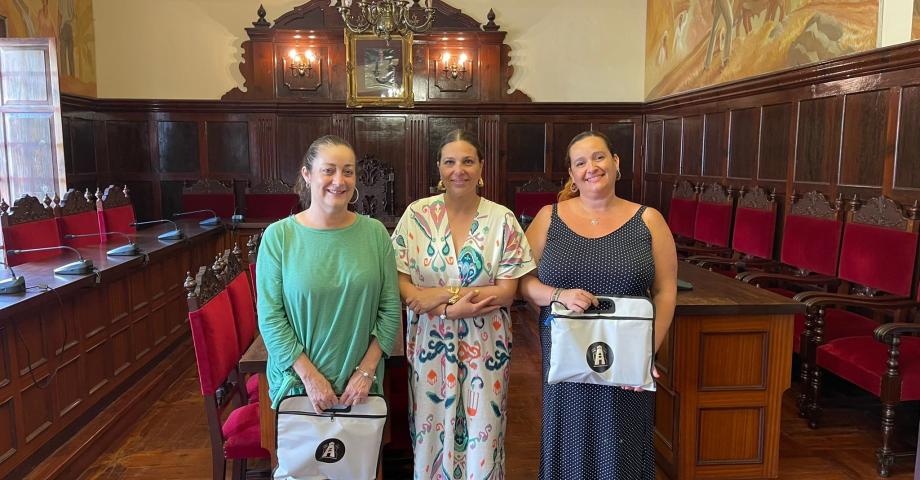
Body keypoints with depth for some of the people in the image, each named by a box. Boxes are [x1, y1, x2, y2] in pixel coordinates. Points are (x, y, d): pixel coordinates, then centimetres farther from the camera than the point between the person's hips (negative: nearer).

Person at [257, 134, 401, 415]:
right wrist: (309, 375, -13)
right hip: (297, 381, -1)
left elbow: (390, 308, -2)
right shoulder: (278, 236, -8)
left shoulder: (375, 233, -3)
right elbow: (270, 317, -9)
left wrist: (367, 370, -8)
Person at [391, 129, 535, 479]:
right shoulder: (416, 215, -2)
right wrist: (453, 309, -18)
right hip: (431, 345, 1)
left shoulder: (502, 219, -4)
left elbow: (506, 292, -8)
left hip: (484, 347, 0)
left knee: (482, 437, 9)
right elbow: (401, 284, -5)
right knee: (431, 435, 11)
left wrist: (438, 295, -17)